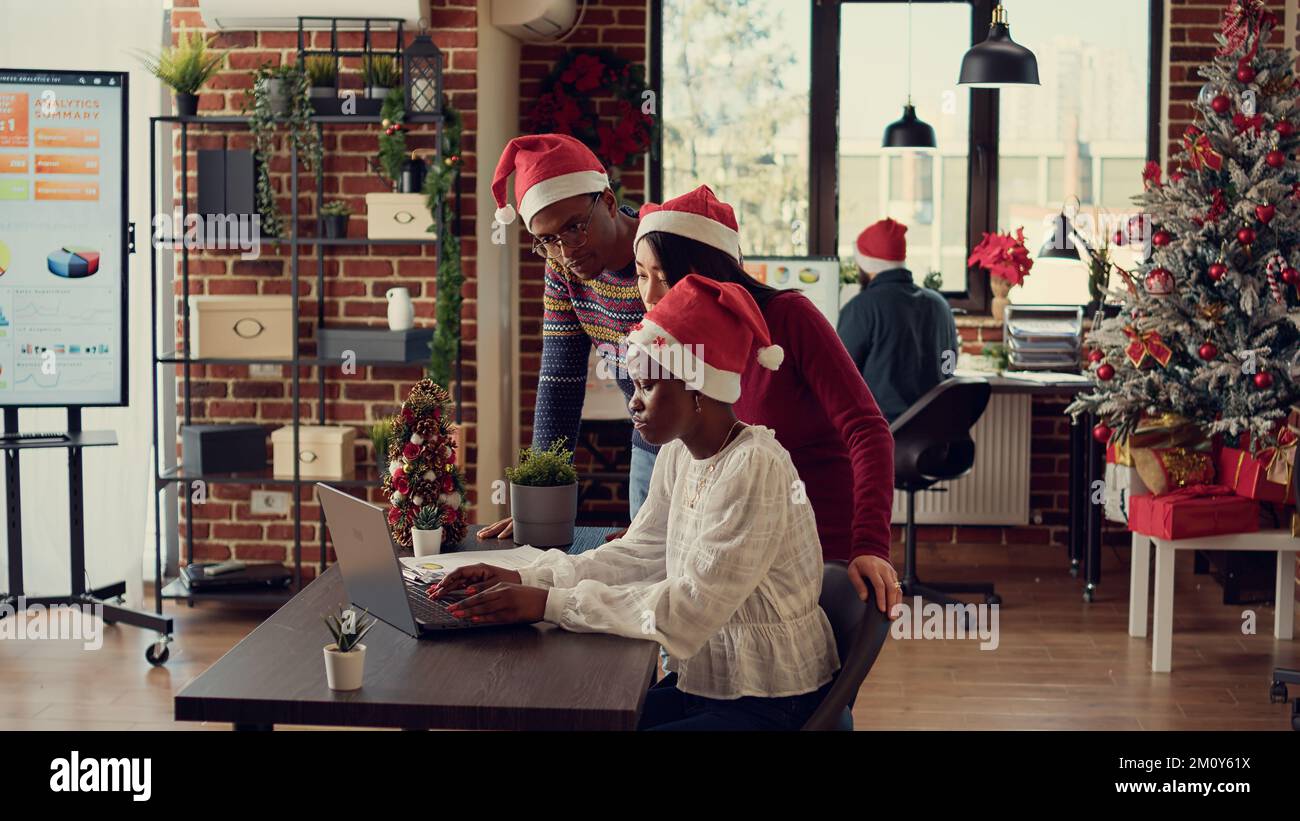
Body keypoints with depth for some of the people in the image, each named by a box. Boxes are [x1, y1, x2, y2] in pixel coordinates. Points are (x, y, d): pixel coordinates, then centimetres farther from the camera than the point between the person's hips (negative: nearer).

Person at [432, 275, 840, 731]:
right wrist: (524, 578, -6)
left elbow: (692, 605, -26)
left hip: (769, 705, -7)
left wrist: (551, 604, -28)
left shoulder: (755, 469, -22)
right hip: (699, 684, 8)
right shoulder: (679, 455, 4)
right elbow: (635, 555, 7)